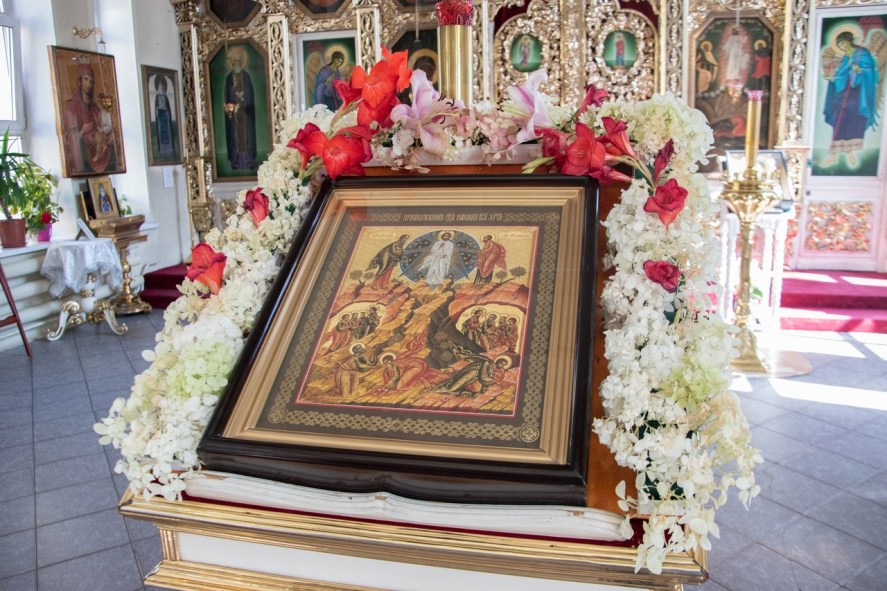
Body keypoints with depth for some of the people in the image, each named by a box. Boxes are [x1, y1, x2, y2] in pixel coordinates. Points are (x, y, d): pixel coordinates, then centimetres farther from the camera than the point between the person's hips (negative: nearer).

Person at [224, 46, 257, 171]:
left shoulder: (246, 76, 3)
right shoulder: (229, 77, 6)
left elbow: (251, 94, 0)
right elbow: (227, 96, 6)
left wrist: (242, 104, -14)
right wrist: (228, 107, -8)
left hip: (245, 112, -1)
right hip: (233, 111, 1)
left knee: (246, 134, 0)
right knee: (235, 134, 1)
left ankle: (249, 160, 3)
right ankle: (236, 161, 4)